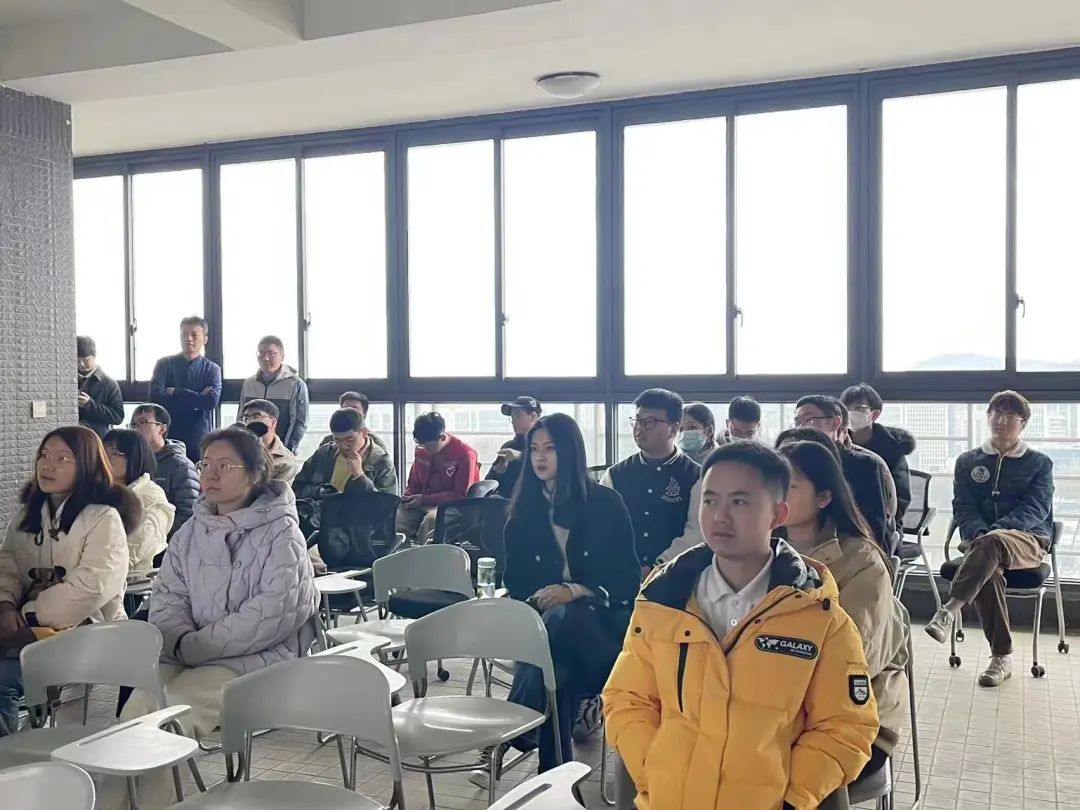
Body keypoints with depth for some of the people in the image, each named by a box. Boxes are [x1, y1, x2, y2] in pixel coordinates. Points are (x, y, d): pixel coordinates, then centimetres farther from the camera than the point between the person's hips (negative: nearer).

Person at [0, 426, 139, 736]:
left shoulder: (104, 518, -7)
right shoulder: (27, 513, 16)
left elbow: (90, 587, -17)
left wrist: (28, 617, -17)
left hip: (86, 630, -6)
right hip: (29, 628, 6)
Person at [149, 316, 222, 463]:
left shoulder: (212, 369, 6)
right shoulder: (164, 364, 6)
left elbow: (212, 401, -10)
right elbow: (155, 396, -9)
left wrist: (175, 393, -9)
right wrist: (197, 398, -11)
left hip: (200, 441, 0)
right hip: (168, 438, 0)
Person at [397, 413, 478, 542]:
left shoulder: (465, 454, -10)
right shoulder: (422, 450, 9)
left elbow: (461, 495, -11)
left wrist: (424, 500, -16)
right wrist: (406, 498, -1)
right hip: (423, 505, 5)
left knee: (431, 519, -39)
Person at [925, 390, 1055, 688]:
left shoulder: (1039, 463, 11)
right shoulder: (968, 461, 16)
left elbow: (1035, 509, -3)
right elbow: (963, 507, 7)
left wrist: (995, 531, -20)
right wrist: (979, 533, -16)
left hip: (1028, 540, -2)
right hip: (979, 539, 2)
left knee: (994, 543, -39)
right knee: (988, 570, -36)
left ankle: (949, 610, -48)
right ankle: (1002, 656, -29)